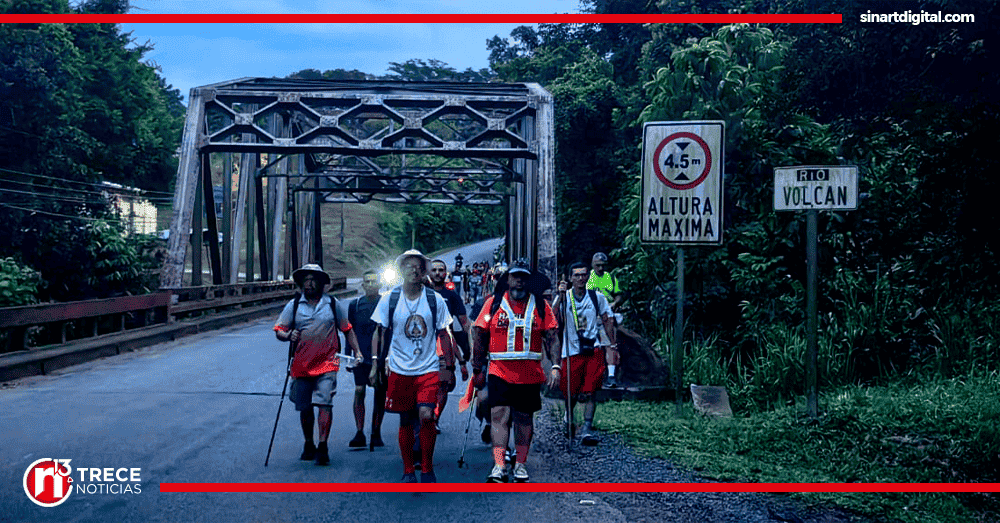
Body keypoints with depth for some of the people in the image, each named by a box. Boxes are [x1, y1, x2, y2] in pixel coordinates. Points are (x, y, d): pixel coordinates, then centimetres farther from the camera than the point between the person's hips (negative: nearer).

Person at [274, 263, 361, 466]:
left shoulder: (332, 304, 6)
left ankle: (322, 447, -9)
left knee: (324, 403, -14)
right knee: (304, 408, 10)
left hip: (327, 364, -2)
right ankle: (308, 445, 28)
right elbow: (278, 330, 4)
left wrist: (357, 351, 5)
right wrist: (288, 335, -18)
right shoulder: (293, 305, 5)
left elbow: (347, 330, 13)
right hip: (301, 365, 2)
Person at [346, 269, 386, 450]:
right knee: (359, 391, -9)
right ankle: (359, 433, -4)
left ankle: (376, 433, 17)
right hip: (360, 356, 1)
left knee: (380, 393, 4)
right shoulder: (355, 304, 5)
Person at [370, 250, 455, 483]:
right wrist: (376, 364, 3)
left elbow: (444, 335, 7)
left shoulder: (435, 300, 2)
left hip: (429, 369, -1)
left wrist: (449, 367, 4)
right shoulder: (389, 299, 1)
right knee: (405, 421, 7)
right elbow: (380, 334, 8)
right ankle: (408, 471, 22)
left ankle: (427, 469, 3)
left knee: (426, 416, -15)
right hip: (399, 370, 1)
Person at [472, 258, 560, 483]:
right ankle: (499, 466, -12)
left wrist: (556, 366, -10)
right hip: (499, 372, -1)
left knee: (524, 418, 10)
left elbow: (551, 337, 2)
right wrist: (478, 369, 2)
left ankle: (520, 463, 22)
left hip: (530, 374, 1)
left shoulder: (541, 305, 4)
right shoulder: (493, 303, 2)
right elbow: (479, 336, 4)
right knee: (499, 416, -10)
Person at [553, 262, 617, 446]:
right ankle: (569, 415, 36)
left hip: (594, 350, 0)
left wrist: (612, 344, 12)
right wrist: (560, 296, -23)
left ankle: (587, 429, -4)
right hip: (572, 351, 0)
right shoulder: (564, 297, 2)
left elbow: (607, 321, 15)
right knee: (571, 392, 4)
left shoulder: (598, 297, 7)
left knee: (590, 392, -8)